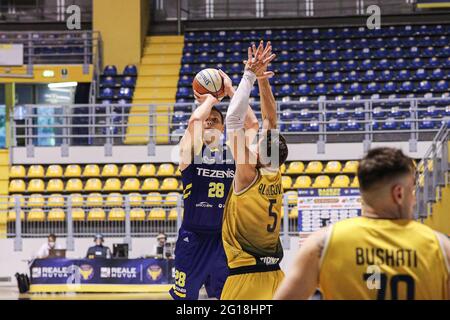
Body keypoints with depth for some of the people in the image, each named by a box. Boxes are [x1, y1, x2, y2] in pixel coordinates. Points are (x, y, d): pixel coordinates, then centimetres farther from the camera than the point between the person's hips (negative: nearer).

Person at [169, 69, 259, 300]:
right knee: (184, 298, 3)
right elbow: (194, 120, -21)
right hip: (193, 238, -3)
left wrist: (230, 91, -3)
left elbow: (252, 123, -8)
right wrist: (210, 98, -4)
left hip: (224, 238, 3)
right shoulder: (191, 151, -3)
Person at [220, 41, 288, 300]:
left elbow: (233, 119, -16)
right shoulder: (276, 175, 3)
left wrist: (250, 76, -13)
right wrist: (262, 79, 6)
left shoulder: (248, 176, -13)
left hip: (246, 277, -7)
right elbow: (271, 119, 9)